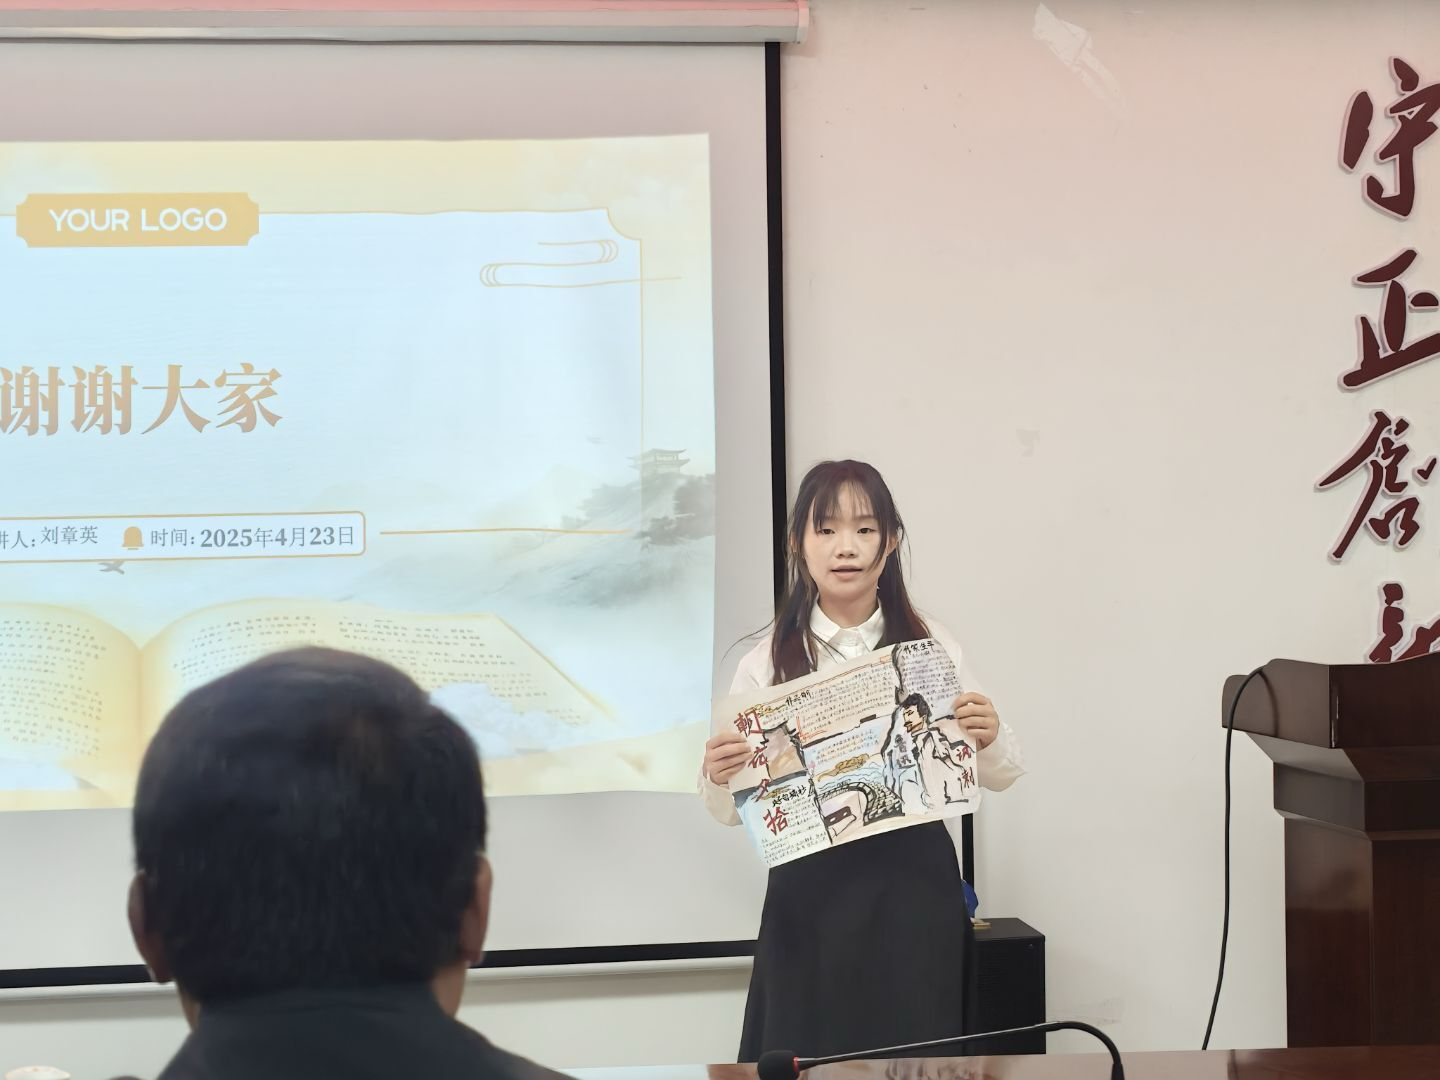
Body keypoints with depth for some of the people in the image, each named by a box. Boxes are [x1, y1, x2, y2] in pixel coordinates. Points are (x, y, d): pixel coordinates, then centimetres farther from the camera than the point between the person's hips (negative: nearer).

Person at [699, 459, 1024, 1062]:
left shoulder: (932, 647, 3)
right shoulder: (769, 661, 0)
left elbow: (1000, 776, 9)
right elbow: (733, 809, 2)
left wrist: (988, 739, -12)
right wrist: (717, 778, -18)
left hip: (915, 884, 1)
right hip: (811, 894, 0)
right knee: (811, 1064, 4)